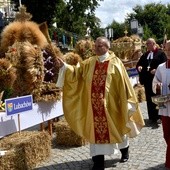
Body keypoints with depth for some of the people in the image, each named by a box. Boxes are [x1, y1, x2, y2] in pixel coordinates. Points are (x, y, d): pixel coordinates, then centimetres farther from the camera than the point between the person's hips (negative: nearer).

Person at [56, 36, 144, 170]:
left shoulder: (115, 62, -7)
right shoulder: (89, 63, 4)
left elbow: (123, 83, -6)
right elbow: (76, 72, -2)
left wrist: (127, 101, -6)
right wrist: (64, 66, -18)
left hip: (111, 104, -3)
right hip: (95, 105, 3)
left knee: (116, 128, 15)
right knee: (96, 130, 6)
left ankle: (125, 151, 43)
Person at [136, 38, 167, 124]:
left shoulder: (160, 53, -4)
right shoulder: (145, 54, 15)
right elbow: (139, 63, 18)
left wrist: (157, 70, -25)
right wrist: (139, 67, -4)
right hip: (147, 80, 6)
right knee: (149, 98, 10)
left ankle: (159, 116, 10)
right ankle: (152, 116, 20)